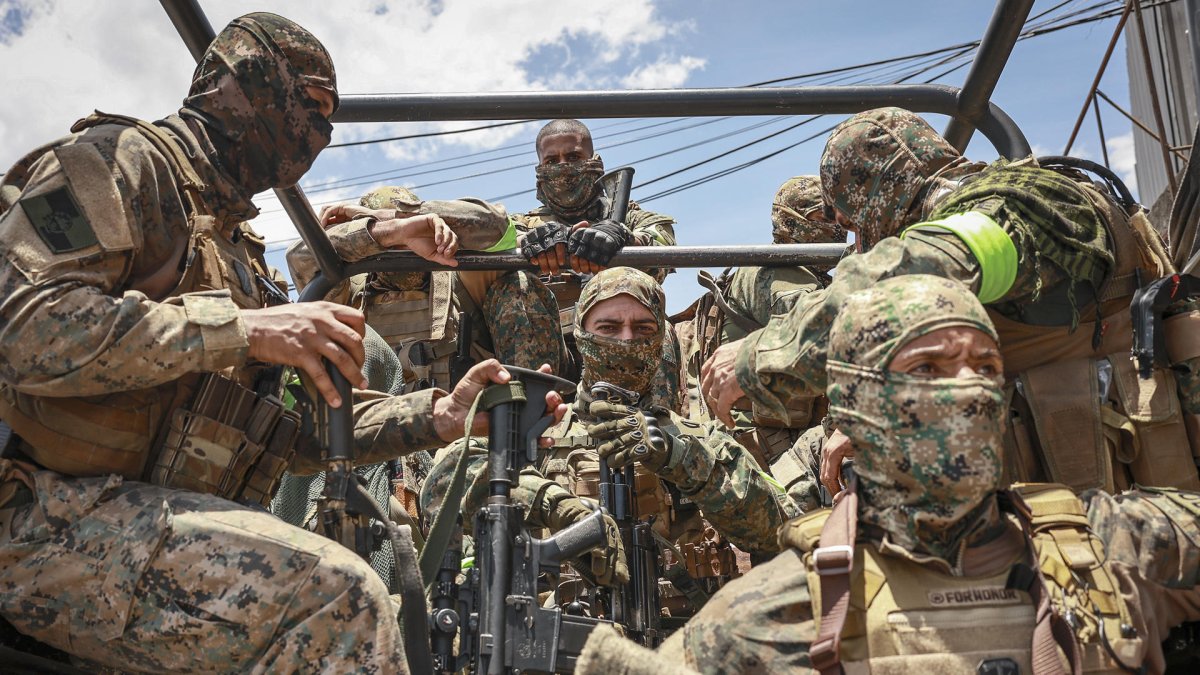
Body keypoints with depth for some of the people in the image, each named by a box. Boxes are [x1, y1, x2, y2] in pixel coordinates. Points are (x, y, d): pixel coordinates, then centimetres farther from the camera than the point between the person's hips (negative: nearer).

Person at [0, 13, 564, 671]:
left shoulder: (237, 246, 22)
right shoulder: (124, 157, -3)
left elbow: (297, 433, 17)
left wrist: (432, 415, 5)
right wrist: (242, 328, -23)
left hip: (157, 517, 9)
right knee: (336, 592, -28)